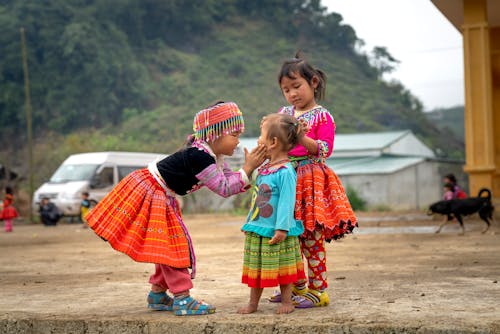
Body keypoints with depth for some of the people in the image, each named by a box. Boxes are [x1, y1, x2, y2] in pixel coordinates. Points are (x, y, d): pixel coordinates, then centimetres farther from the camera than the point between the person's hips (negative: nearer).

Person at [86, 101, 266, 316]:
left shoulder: (214, 157, 3)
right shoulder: (199, 157, -28)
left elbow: (228, 181, 4)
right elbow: (224, 189, -27)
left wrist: (250, 169, -10)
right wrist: (247, 168, -25)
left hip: (163, 198, 10)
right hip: (149, 192, -10)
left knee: (169, 246, 15)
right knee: (171, 245, -9)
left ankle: (157, 294, 26)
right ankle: (182, 299, -7)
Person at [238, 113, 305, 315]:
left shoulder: (285, 171, -18)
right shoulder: (263, 169, 9)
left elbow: (286, 202, -20)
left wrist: (282, 228, -23)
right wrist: (250, 223, 22)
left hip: (276, 232, -8)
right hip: (257, 230, 8)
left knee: (281, 269, 5)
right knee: (256, 269, 13)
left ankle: (286, 302, 18)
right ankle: (253, 303, 22)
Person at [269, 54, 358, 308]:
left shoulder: (322, 116, -4)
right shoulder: (283, 113, 13)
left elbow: (325, 149, -13)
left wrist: (301, 138, -25)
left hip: (310, 180, -6)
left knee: (311, 238, -4)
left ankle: (318, 289, 4)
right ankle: (297, 286, 23)